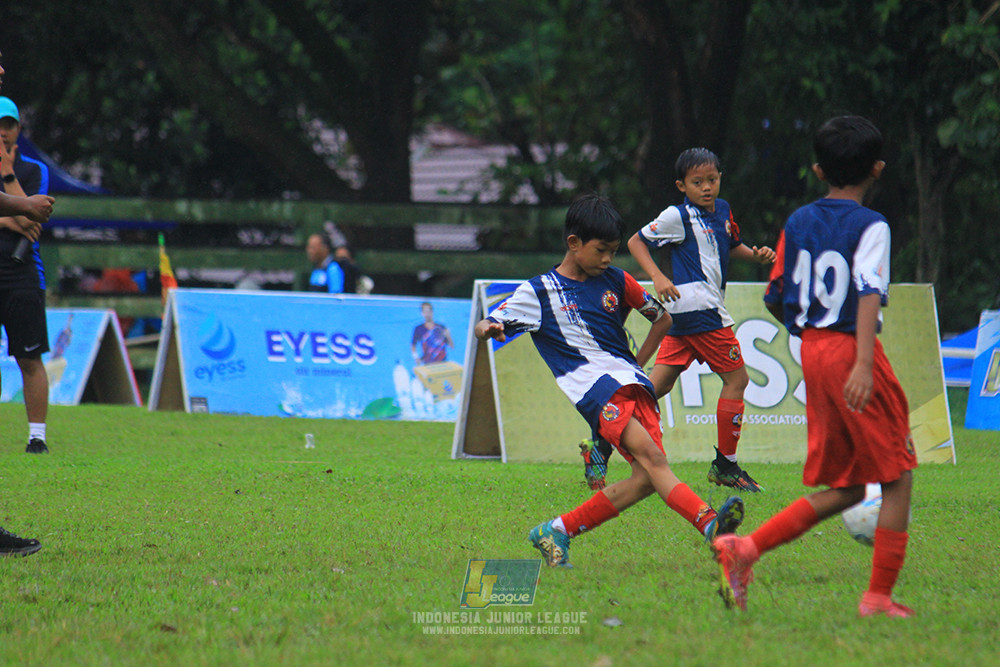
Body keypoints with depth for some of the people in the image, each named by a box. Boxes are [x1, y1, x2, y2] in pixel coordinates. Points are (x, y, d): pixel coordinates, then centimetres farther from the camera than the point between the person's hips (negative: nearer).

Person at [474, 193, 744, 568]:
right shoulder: (540, 291, 5)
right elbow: (486, 326, 3)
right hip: (590, 387, -6)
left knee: (645, 480, -11)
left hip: (629, 381, 6)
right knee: (649, 454, -27)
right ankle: (709, 524, -43)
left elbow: (662, 318, 29)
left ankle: (556, 532, 1)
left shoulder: (616, 282, 17)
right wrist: (488, 329, -22)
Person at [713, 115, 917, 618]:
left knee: (844, 488, 12)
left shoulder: (798, 223, 10)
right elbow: (869, 293, -23)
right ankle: (879, 596, 5)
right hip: (850, 349, -7)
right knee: (897, 477, 6)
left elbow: (775, 299, 14)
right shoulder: (869, 226, -9)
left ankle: (744, 549, -2)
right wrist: (864, 364, -32)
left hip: (811, 352, 7)